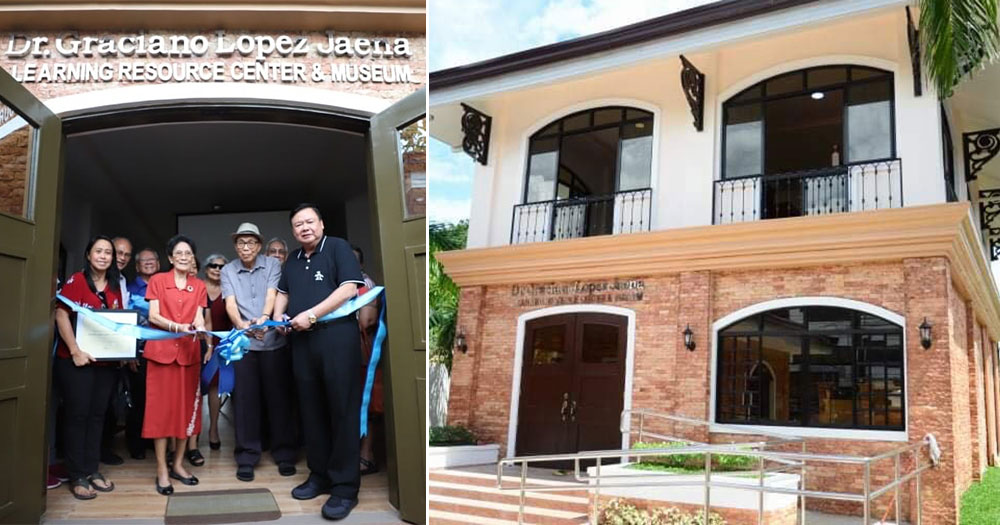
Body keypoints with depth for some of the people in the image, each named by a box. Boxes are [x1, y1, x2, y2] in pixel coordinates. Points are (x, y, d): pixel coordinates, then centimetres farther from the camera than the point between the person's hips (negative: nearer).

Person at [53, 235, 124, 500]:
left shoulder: (115, 287, 11)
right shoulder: (76, 280, -6)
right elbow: (61, 315, -13)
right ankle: (77, 476, 8)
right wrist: (75, 351, -18)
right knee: (77, 414, 0)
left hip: (105, 361, 6)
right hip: (75, 359, -5)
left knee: (97, 415, 10)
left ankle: (92, 470, 20)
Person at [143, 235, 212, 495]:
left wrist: (200, 329, -21)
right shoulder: (157, 281, 3)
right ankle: (162, 469, 3)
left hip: (189, 352, 3)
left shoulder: (199, 286, 10)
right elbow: (153, 317, -5)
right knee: (161, 407, -2)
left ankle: (178, 464, 17)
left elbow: (199, 318, 2)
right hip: (161, 350, -3)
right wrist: (177, 326, -22)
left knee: (186, 406, 5)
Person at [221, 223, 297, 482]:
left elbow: (272, 295, -11)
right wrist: (242, 324, -28)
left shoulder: (272, 265, 3)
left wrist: (263, 318, -31)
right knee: (245, 399, 2)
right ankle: (247, 457, 13)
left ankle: (284, 454, 15)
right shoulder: (227, 271, 5)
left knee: (278, 396, 4)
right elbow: (230, 303, -6)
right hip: (243, 342, 1)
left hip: (274, 340, -1)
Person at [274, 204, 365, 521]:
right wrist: (278, 315, 10)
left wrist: (311, 314, -15)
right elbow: (283, 292, 31)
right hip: (302, 340, 7)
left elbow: (349, 288, -13)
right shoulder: (292, 260, 18)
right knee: (312, 410, 11)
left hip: (337, 336, -7)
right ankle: (319, 475, 23)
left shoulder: (337, 247, -2)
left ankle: (345, 486, 1)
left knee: (342, 410, -4)